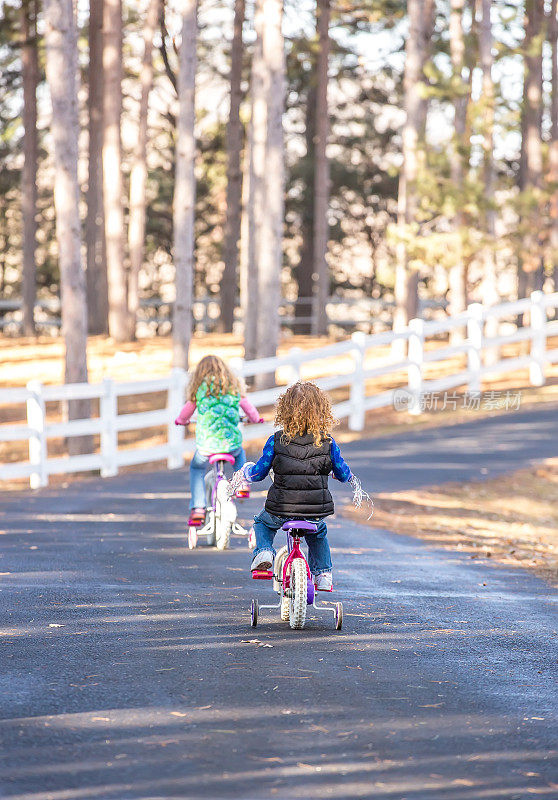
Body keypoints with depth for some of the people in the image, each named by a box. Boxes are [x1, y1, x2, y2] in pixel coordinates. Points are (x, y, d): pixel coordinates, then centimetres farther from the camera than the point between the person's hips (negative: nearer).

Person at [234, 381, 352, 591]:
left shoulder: (276, 441, -7)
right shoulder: (327, 442, -4)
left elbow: (258, 473, 1)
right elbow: (343, 475, 5)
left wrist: (245, 471, 24)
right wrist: (348, 476, 30)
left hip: (281, 510, -1)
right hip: (317, 510, 1)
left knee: (262, 523, 32)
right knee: (318, 533, 36)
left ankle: (263, 551, 8)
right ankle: (323, 573, 29)